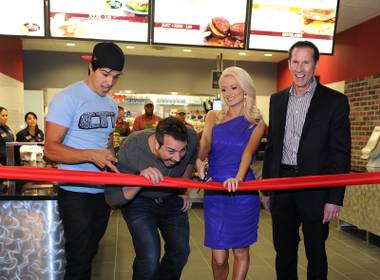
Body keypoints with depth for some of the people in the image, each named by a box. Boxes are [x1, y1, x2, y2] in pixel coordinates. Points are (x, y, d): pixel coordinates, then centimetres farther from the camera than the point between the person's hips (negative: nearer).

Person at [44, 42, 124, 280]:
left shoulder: (112, 104, 9)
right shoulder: (68, 98, -13)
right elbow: (51, 149, -18)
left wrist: (115, 169, 4)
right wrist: (92, 155, -30)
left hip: (103, 191, 7)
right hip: (76, 192, -6)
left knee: (90, 253, 21)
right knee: (78, 260, 0)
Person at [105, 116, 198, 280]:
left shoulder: (190, 138, -24)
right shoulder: (130, 151, -36)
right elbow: (112, 199, -33)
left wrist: (183, 191, 7)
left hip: (172, 199, 4)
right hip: (139, 201, -4)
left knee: (181, 252, 8)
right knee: (150, 257, -17)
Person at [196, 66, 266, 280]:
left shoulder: (256, 123, 2)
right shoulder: (213, 116, 6)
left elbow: (249, 151, -16)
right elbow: (205, 142, -12)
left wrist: (238, 178, -33)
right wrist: (199, 159, -33)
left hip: (244, 192, -1)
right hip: (214, 192, 1)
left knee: (241, 251, 11)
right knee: (218, 256, 5)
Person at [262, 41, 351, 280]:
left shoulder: (335, 101, -5)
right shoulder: (277, 100, 8)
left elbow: (341, 153, -7)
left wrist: (335, 198, -11)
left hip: (315, 189, -3)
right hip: (281, 186, 4)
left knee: (316, 253, 13)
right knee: (283, 251, 16)